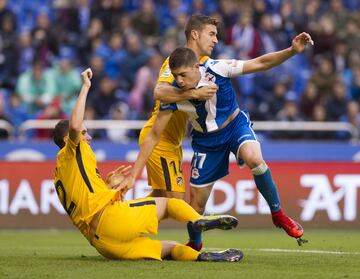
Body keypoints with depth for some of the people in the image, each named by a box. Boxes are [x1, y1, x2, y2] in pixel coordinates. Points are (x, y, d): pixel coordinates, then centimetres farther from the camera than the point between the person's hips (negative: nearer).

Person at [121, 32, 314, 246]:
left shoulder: (216, 69, -28)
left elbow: (261, 63, -21)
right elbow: (153, 136, -17)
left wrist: (293, 51, -35)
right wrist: (133, 175, -20)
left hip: (235, 125, -2)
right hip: (206, 140, 2)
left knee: (254, 159, -35)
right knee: (196, 204, 2)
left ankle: (278, 214, -13)